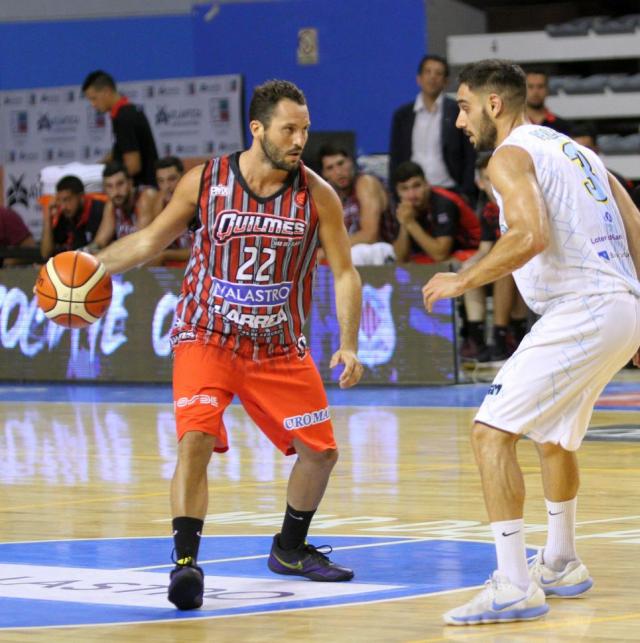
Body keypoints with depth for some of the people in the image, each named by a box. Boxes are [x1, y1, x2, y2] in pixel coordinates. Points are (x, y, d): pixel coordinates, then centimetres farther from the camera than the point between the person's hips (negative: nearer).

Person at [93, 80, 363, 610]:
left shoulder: (316, 194, -7)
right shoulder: (205, 182, -8)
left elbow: (345, 272, -2)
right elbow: (152, 239, 6)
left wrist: (348, 345, -12)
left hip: (280, 347, 3)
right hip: (207, 337, -3)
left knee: (321, 451, 8)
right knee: (195, 438, -24)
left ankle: (290, 548, 32)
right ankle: (186, 561, -22)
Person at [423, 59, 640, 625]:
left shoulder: (511, 156, -5)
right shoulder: (574, 150, 22)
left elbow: (531, 235, -23)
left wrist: (464, 281, -12)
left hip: (581, 310, -10)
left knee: (492, 432, -11)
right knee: (554, 436, 29)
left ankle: (515, 587, -17)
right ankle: (561, 566, 43)